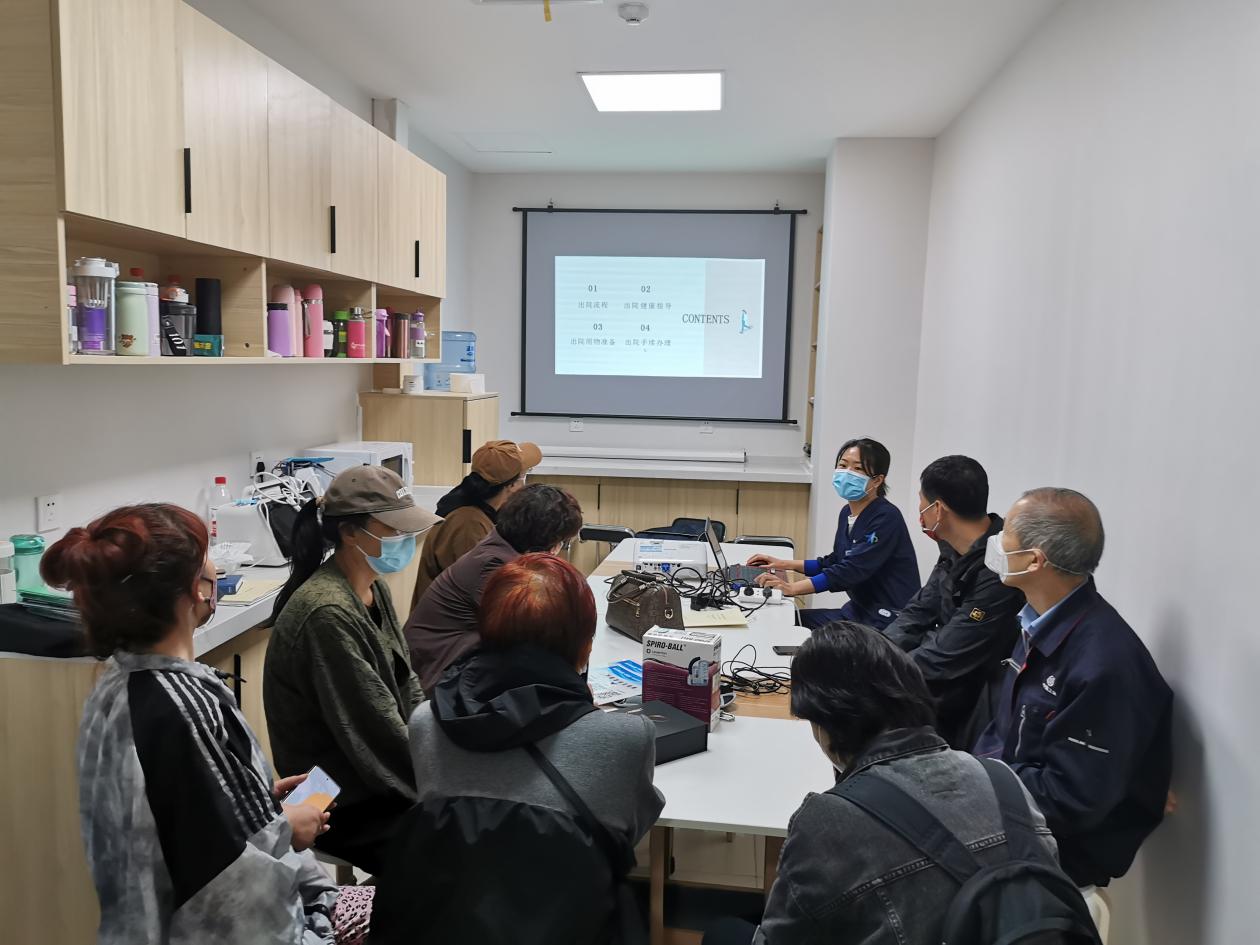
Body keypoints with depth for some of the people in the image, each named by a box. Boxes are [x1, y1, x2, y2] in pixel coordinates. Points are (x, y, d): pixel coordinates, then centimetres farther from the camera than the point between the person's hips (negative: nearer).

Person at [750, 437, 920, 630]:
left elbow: (853, 570, -26)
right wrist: (785, 565, 8)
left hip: (889, 620, -8)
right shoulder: (847, 513, 8)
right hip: (857, 610, 8)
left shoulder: (886, 518, -18)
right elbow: (835, 562, 18)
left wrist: (793, 588, -32)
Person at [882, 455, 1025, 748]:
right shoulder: (957, 551, 1)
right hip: (950, 670, 8)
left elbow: (944, 661, -25)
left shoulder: (1001, 571, -27)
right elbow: (918, 613, 5)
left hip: (980, 699, -8)